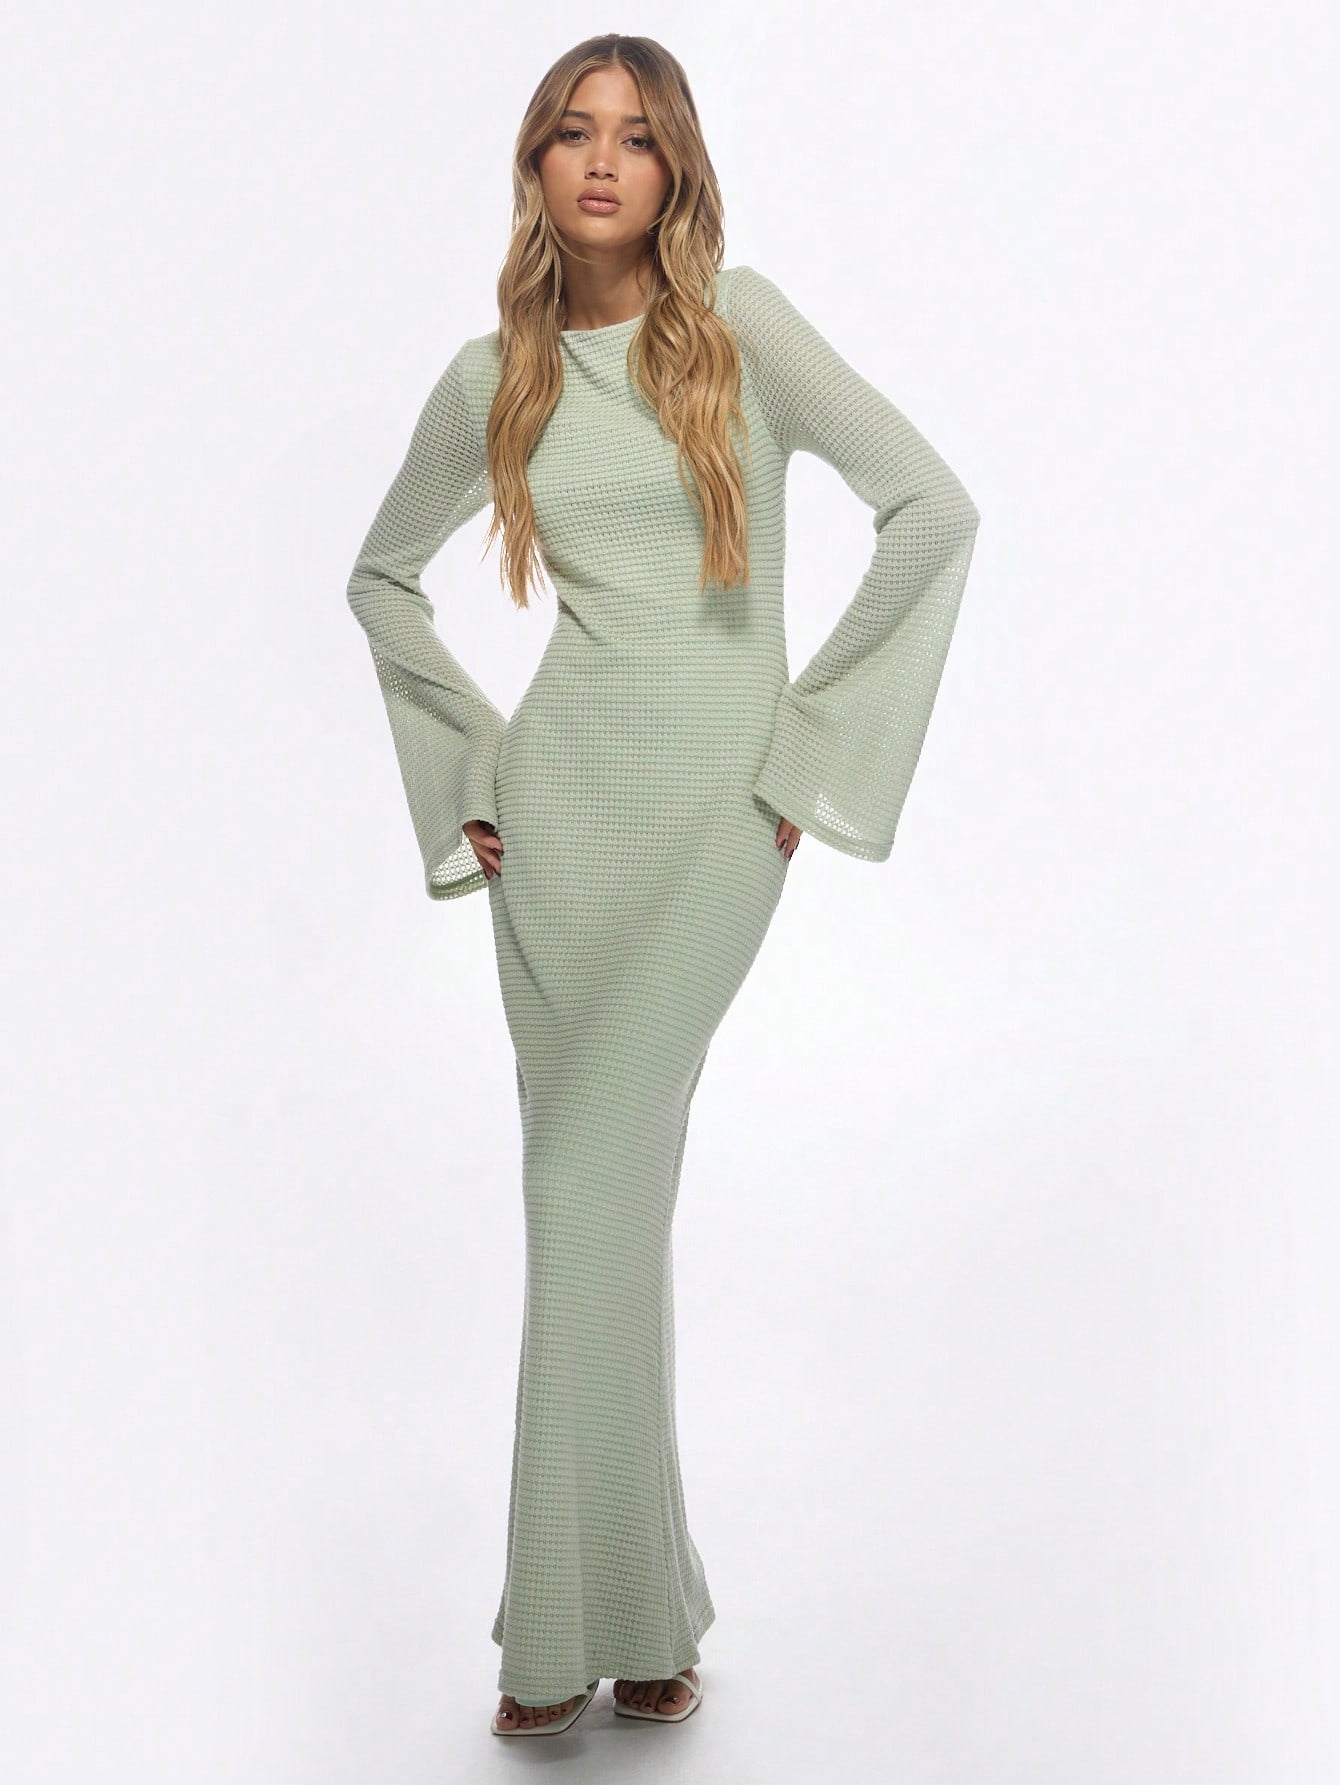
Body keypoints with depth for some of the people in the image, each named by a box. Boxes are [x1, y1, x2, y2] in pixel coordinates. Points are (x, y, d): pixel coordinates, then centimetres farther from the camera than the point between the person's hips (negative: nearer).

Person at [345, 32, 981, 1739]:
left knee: (587, 1176, -13)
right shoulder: (491, 377, 8)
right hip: (562, 791, 3)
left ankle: (570, 1619, 2)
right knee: (603, 1193, 5)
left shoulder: (740, 322, -2)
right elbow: (383, 579, 21)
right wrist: (476, 761, 11)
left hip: (718, 798, -3)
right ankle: (638, 1607, 20)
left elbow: (934, 510, -8)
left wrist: (807, 737, -7)